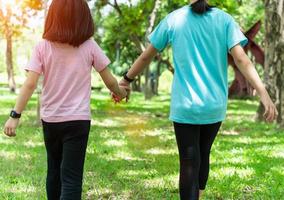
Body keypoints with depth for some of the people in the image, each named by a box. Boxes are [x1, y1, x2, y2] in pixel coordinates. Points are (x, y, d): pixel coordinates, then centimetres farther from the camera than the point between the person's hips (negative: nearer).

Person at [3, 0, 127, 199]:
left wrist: (15, 115, -8)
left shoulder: (43, 47, -4)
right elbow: (110, 81, 1)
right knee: (71, 177, -3)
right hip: (77, 120, -2)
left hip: (50, 120, 2)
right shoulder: (89, 46, -5)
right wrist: (120, 92, 22)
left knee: (54, 171, 20)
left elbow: (30, 84, -11)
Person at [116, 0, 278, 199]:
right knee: (203, 154, 21)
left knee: (189, 162, 0)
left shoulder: (173, 20, -2)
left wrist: (127, 79, 19)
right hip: (215, 105, 2)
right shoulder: (224, 20, -2)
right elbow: (241, 59, -14)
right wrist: (263, 93, -17)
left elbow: (146, 56, 5)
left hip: (185, 106, -2)